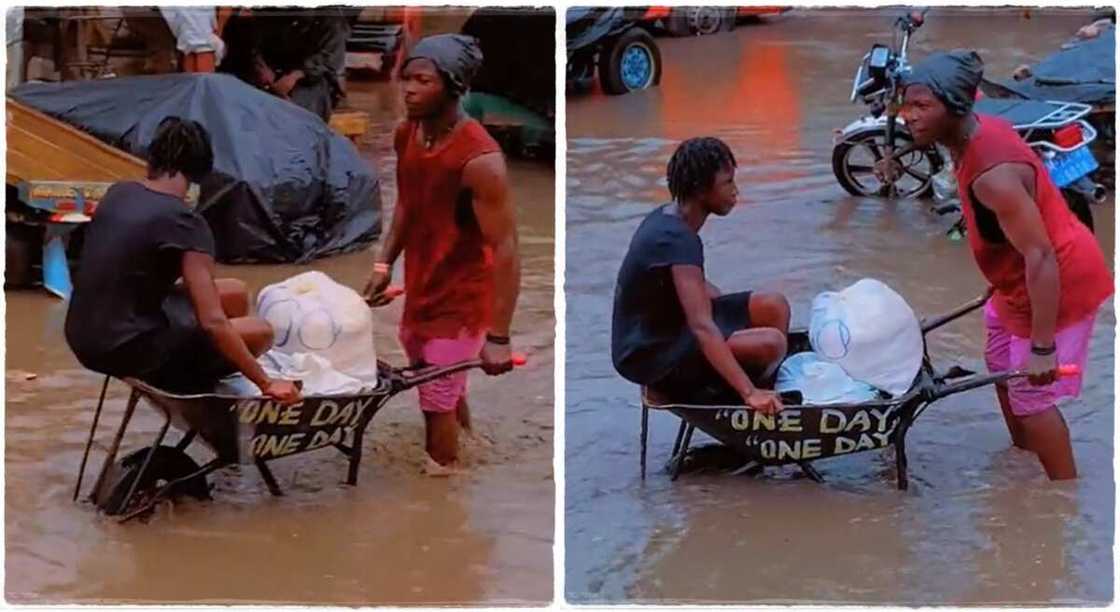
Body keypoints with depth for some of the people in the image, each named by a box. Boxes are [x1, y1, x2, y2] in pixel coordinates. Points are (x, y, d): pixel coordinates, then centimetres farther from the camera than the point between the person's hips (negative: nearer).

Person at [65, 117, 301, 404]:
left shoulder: (117, 194, 4)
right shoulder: (184, 223, -17)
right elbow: (212, 323, -21)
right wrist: (266, 385, -14)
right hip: (127, 350, -8)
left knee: (235, 294, 18)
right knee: (259, 333, 0)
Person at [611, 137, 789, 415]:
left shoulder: (666, 217, 4)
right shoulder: (677, 239, -27)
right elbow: (702, 327, -36)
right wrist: (750, 392, -42)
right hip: (649, 355, -10)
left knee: (774, 307, 2)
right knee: (771, 344, -25)